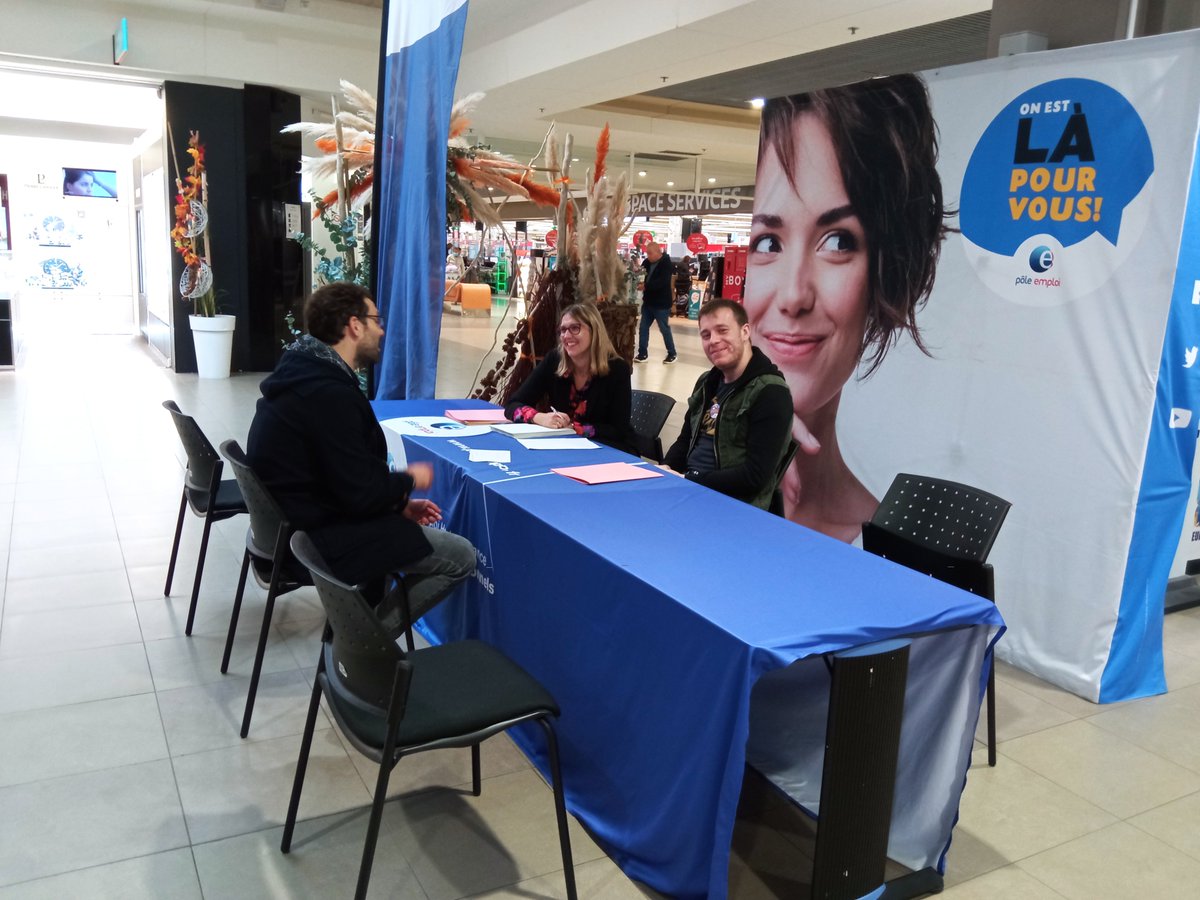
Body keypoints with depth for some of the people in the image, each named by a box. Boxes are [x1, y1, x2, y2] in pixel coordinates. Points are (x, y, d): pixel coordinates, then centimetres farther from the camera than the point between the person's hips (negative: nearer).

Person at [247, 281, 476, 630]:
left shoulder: (305, 372, 7)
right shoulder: (330, 394, -25)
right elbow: (361, 494, -24)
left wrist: (399, 502, 5)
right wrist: (410, 480, -6)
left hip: (300, 519, 10)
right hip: (319, 538, -10)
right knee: (461, 556, -5)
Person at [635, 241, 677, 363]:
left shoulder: (666, 264, -16)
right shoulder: (647, 262, 4)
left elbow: (662, 282, -28)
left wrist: (645, 286, -33)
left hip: (661, 303, -7)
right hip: (648, 301, 7)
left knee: (665, 329, 4)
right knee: (643, 328, 8)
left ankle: (672, 354, 18)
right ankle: (642, 354, 16)